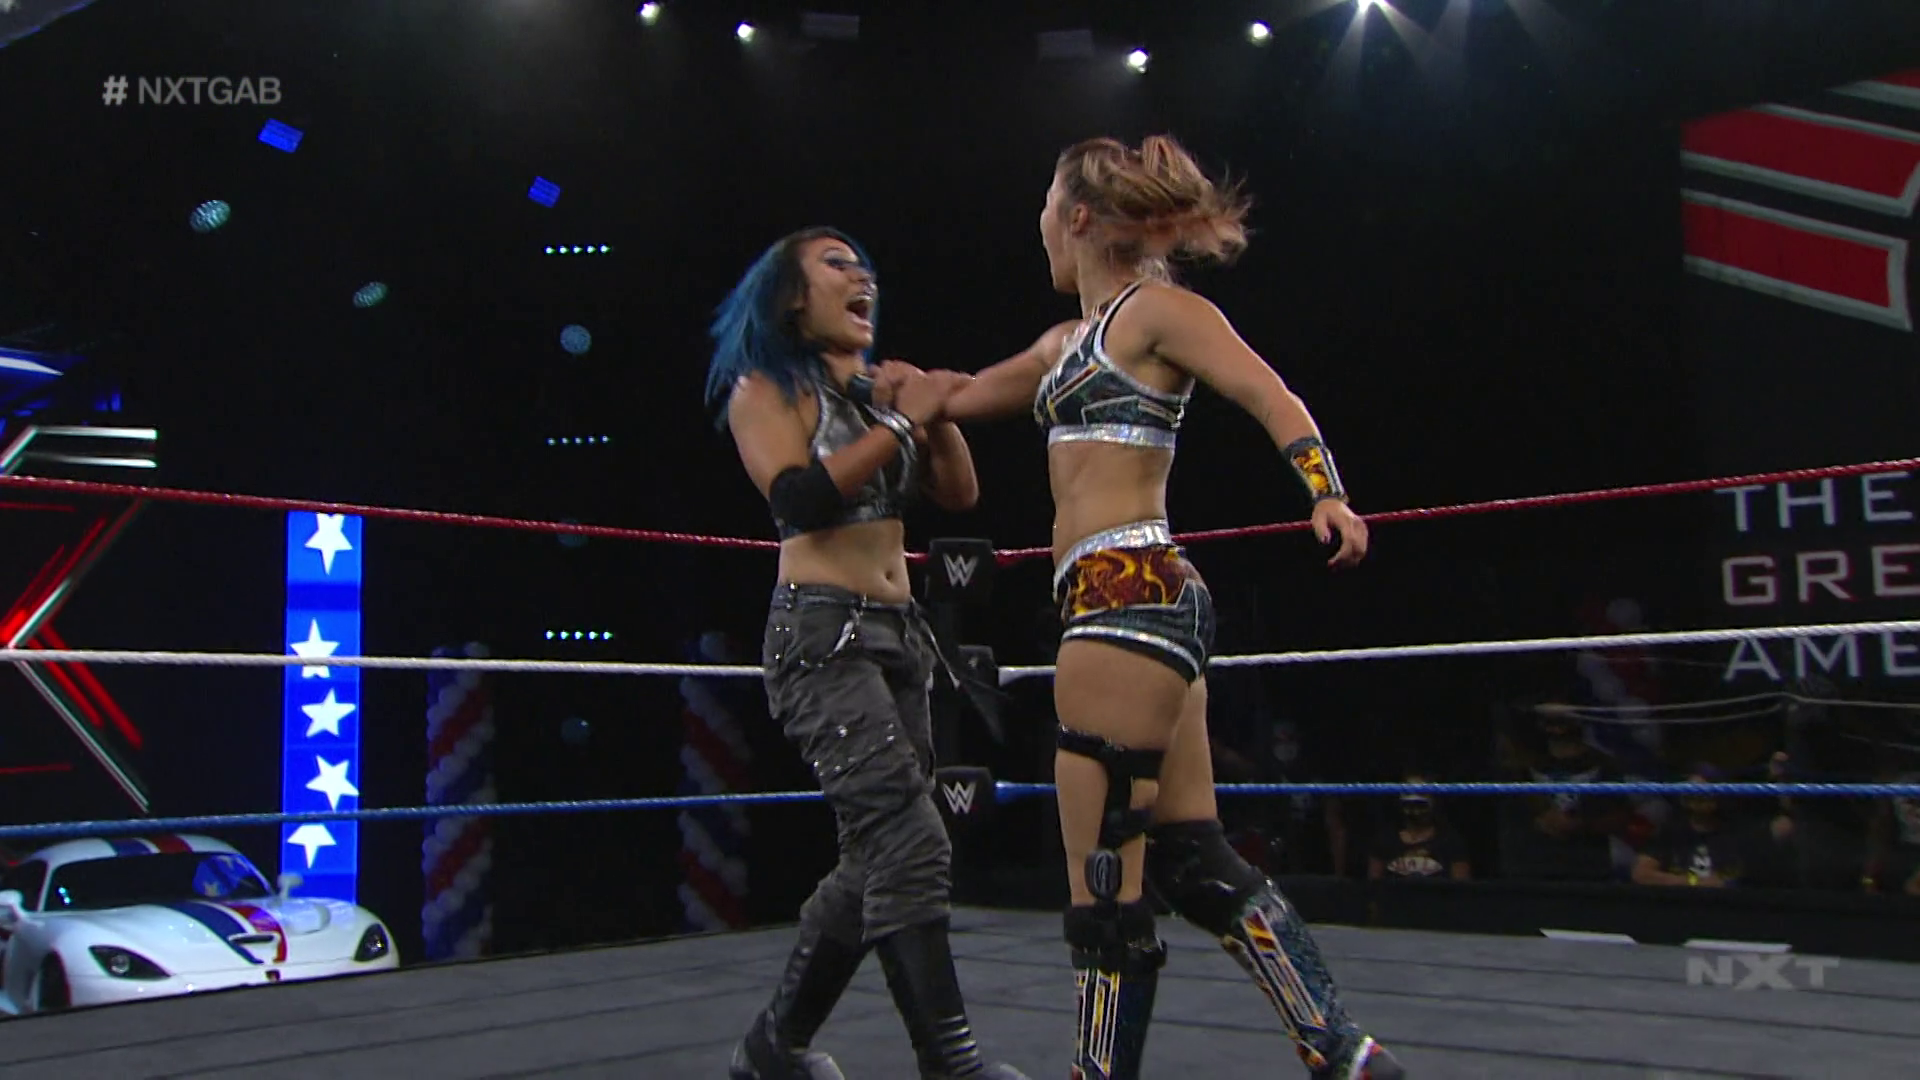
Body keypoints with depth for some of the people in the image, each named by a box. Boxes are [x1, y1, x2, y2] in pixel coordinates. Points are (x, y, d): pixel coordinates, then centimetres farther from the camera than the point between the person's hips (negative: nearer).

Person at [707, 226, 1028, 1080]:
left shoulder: (877, 393, 19)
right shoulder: (767, 389, 0)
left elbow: (959, 494, 16)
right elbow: (800, 498, -17)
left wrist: (936, 413, 1)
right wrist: (901, 420, -13)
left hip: (898, 637, 8)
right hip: (822, 634, -8)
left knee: (876, 862, 8)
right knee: (912, 847, -18)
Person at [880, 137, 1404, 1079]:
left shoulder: (1154, 307, 0)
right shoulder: (1067, 342, 24)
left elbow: (1274, 399, -10)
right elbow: (959, 399, 35)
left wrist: (1326, 493, -26)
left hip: (1128, 594, -9)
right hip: (1135, 606, 9)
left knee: (1106, 885, -6)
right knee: (1196, 864, 8)